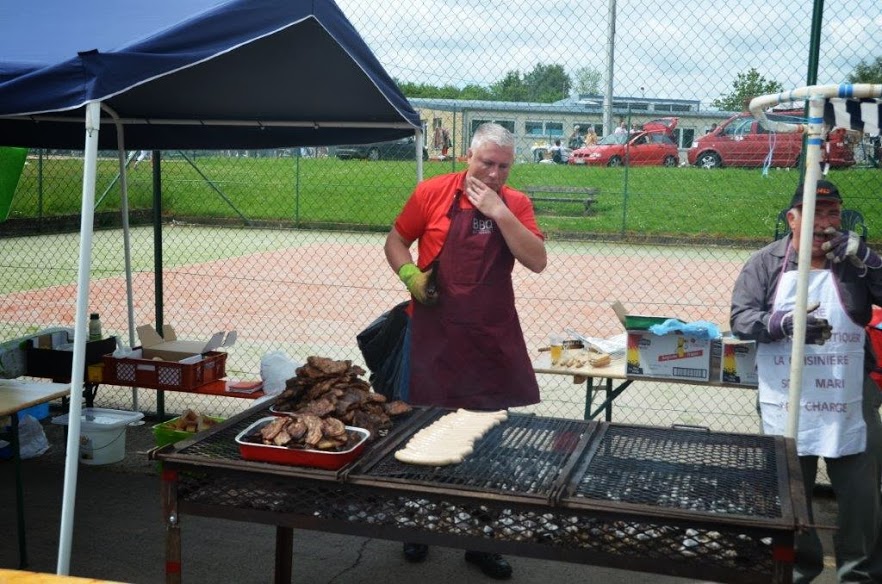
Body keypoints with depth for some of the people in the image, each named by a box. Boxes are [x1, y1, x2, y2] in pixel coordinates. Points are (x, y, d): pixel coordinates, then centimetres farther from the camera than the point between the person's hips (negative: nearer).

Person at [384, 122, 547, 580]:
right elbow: (396, 241, 7)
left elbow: (537, 261, -10)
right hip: (434, 334, -1)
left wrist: (499, 212, -16)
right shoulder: (432, 193, -3)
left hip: (493, 337, 2)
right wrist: (409, 275, -12)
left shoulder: (516, 205, 2)